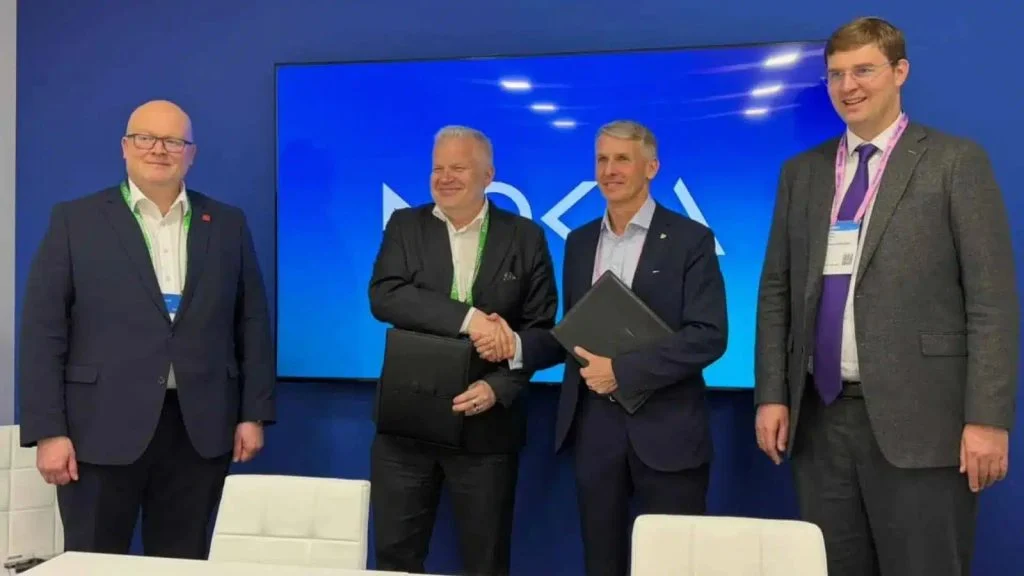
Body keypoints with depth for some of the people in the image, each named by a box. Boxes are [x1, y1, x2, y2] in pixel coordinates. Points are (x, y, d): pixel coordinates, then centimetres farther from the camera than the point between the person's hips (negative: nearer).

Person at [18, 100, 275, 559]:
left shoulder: (228, 224, 9)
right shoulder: (75, 220, 2)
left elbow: (251, 323, 9)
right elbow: (43, 331, -1)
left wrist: (254, 414, 3)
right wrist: (48, 430, -8)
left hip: (199, 429, 2)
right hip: (102, 429, -2)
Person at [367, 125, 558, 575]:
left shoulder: (525, 237, 2)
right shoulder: (405, 226, 4)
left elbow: (540, 328, -1)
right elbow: (383, 297, -12)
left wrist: (498, 387, -16)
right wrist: (467, 317, -21)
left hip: (486, 423, -1)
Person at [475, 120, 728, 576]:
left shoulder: (690, 239, -4)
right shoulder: (579, 242, 12)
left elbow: (708, 336, -12)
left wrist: (621, 370, -17)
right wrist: (517, 345, -5)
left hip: (666, 429, -4)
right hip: (594, 428, 4)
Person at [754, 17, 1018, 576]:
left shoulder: (955, 161, -1)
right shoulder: (801, 171, 12)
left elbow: (993, 301, -6)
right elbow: (776, 292, 12)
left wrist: (987, 418, -12)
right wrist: (771, 395, 4)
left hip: (916, 419, -4)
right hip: (820, 415, 4)